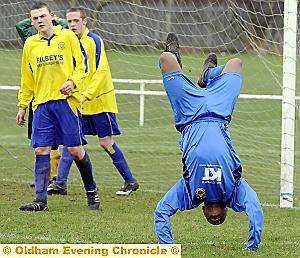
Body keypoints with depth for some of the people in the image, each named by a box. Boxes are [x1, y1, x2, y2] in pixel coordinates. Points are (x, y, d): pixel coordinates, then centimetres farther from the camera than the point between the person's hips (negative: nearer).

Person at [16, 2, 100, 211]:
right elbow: (27, 79, 20)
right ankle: (41, 200, -2)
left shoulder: (68, 36, 3)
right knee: (41, 151, -4)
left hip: (66, 100, -3)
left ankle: (92, 191, 17)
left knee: (76, 150, -3)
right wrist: (22, 106, 18)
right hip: (42, 104, 3)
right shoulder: (30, 44, 13)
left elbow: (81, 66, 4)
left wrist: (73, 82, -15)